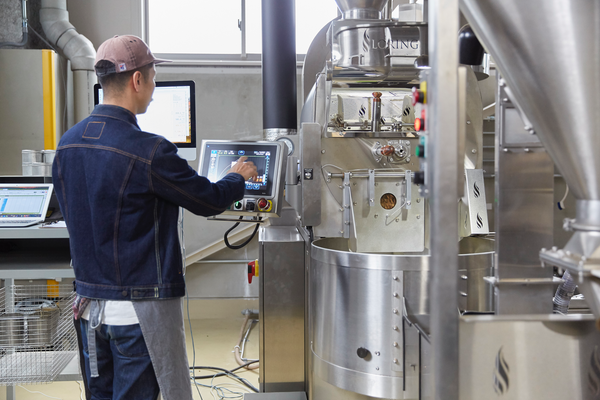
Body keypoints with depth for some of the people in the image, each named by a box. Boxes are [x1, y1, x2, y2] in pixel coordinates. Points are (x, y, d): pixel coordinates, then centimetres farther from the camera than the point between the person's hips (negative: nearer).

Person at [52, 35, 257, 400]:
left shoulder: (68, 144, 2)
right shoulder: (149, 151, -21)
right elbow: (210, 201, -11)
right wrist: (238, 178, 11)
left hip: (89, 301, 7)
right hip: (140, 306, -7)